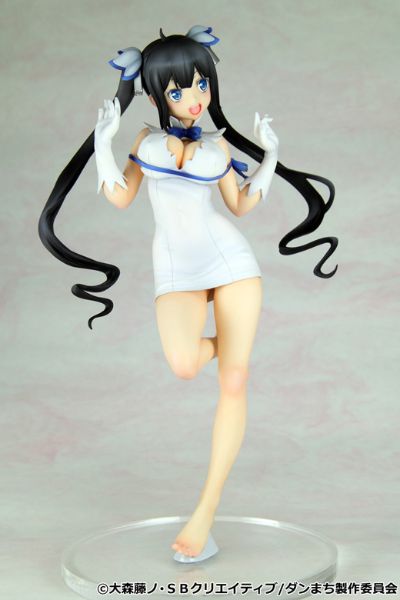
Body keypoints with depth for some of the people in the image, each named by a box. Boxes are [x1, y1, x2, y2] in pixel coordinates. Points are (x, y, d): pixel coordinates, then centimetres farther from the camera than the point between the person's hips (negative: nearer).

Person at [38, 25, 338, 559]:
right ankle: (221, 342, 12)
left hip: (229, 255, 1)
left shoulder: (218, 145, 9)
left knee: (235, 381, -9)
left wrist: (269, 159, 5)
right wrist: (103, 142, 2)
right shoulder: (147, 139, 9)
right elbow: (121, 198, 9)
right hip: (176, 266, -1)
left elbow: (241, 204, 15)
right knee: (184, 365, -28)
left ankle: (208, 506, -3)